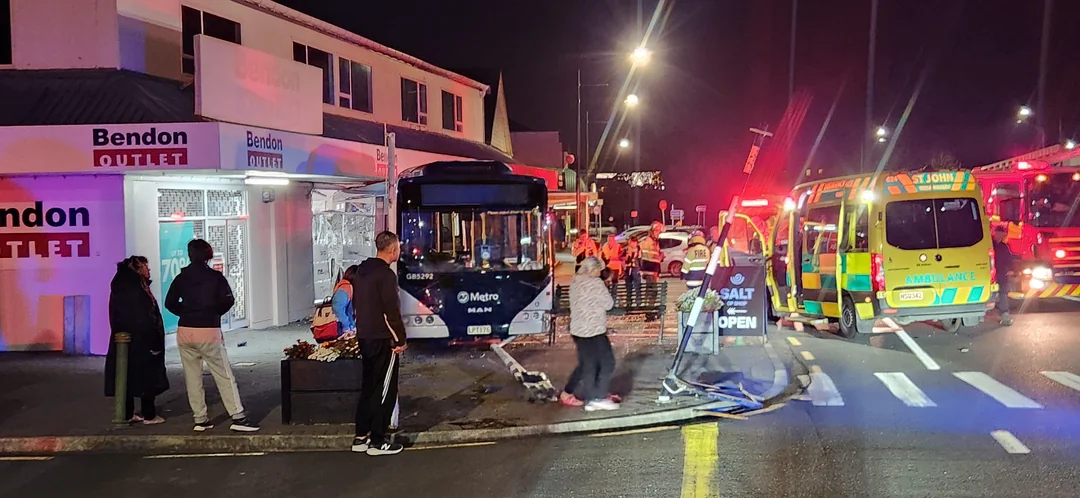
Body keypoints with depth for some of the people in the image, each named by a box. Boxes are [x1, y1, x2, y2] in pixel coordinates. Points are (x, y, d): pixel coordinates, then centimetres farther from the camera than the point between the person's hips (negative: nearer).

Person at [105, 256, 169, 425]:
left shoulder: (124, 287, 11)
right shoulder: (136, 289, -16)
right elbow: (144, 319, -19)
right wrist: (153, 342, -16)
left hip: (126, 341, 9)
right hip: (141, 341, -9)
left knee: (129, 377, 11)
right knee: (147, 377, -1)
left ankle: (128, 414, 16)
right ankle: (149, 415, 4)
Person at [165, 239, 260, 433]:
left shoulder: (181, 278, 6)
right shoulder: (215, 276, -2)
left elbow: (170, 303, 6)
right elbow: (228, 300, -9)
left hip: (185, 332, 3)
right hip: (209, 331, -3)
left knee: (192, 378, 9)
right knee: (224, 376, -1)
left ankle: (200, 420, 11)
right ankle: (238, 417, -4)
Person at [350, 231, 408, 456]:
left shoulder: (362, 270, 11)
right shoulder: (386, 274, -16)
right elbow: (391, 310, -19)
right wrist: (400, 339, -12)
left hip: (364, 337, 9)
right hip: (382, 339, -9)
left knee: (368, 387, 15)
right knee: (384, 389, -1)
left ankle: (361, 437, 19)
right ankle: (377, 441, 3)